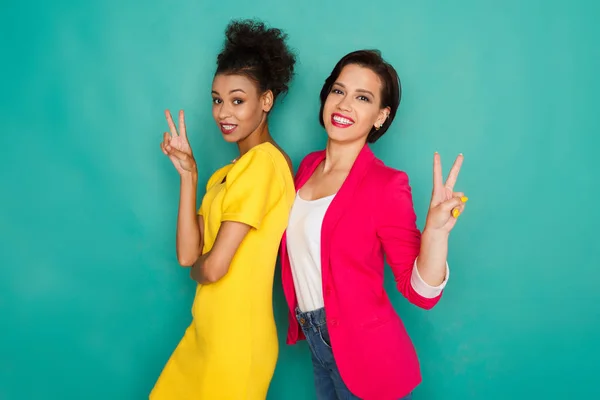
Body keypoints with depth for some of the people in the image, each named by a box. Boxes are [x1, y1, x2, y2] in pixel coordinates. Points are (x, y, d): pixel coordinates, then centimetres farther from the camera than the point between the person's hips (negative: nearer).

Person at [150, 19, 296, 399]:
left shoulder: (265, 160, -19)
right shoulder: (229, 172, 9)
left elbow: (212, 267, -22)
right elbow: (187, 254, 0)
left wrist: (197, 266, 1)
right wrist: (188, 174, -4)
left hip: (237, 339, -9)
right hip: (207, 331, 9)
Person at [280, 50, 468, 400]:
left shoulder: (386, 184, -18)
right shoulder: (308, 165, 1)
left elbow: (420, 292, -19)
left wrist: (435, 232, -34)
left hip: (365, 351, -6)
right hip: (316, 343, 6)